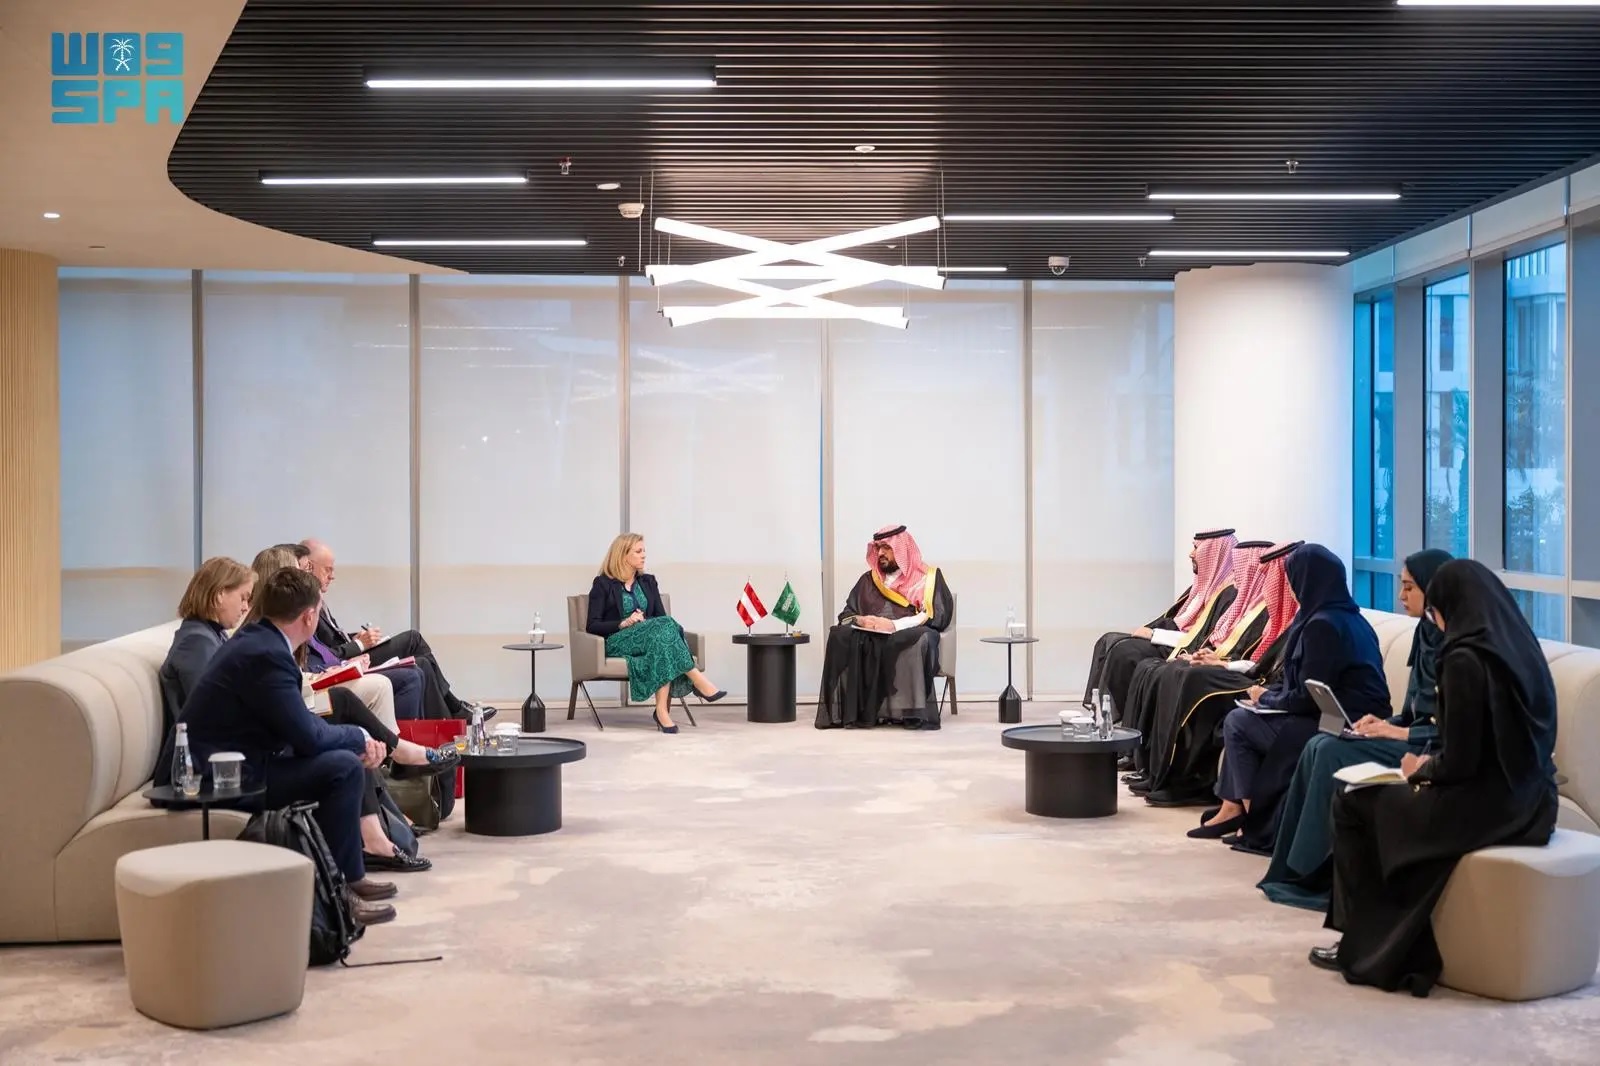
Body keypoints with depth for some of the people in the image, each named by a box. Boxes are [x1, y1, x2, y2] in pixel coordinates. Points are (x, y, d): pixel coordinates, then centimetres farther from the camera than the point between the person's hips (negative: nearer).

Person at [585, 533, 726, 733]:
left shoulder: (648, 582, 20)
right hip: (617, 642, -4)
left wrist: (645, 622, -11)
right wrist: (624, 623, -16)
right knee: (664, 626, -33)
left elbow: (661, 616, 13)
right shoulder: (603, 584, 5)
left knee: (663, 630, -36)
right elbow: (592, 626, -2)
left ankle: (662, 708, -44)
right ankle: (698, 680, -38)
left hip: (650, 635, 4)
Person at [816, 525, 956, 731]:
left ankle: (911, 712, -39)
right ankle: (850, 710, -35)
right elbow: (846, 614, 18)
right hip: (869, 638, 3)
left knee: (921, 640, -39)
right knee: (841, 637, -28)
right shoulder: (868, 580, 23)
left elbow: (937, 615, -4)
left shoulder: (928, 577, 10)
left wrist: (895, 625, -15)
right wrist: (859, 620, -7)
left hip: (909, 637, -3)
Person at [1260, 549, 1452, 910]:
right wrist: (1388, 723, 0)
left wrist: (1402, 733, -19)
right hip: (1416, 736, 9)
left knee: (1334, 752, -20)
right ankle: (1301, 870, -6)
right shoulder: (1427, 633, 12)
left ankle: (1320, 873, -10)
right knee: (1319, 747, -7)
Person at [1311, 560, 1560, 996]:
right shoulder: (1521, 648, 5)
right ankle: (1397, 944, 30)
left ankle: (1368, 947, 19)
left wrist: (1422, 769, 3)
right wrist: (1432, 760, 14)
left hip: (1488, 808, -8)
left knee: (1352, 804, 11)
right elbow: (1495, 742, 12)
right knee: (1393, 798, 27)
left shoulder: (1465, 659, -19)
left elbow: (1458, 763, -18)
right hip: (1529, 801, 8)